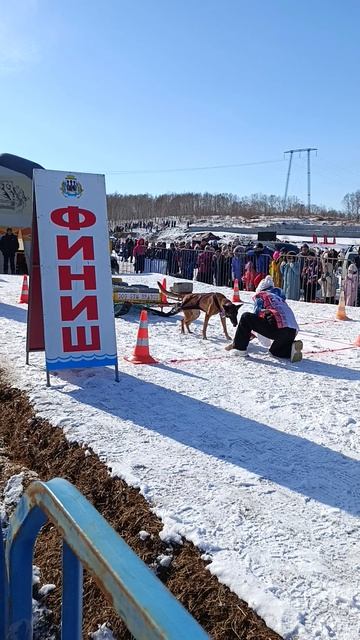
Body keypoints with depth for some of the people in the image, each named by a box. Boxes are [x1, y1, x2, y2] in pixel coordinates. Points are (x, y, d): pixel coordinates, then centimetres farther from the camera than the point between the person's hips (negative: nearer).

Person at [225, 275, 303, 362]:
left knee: (246, 318, 4)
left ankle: (240, 348, 6)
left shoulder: (260, 295, 15)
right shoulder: (280, 297, 33)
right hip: (293, 331, 7)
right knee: (275, 351, 31)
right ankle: (292, 347, 2)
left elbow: (256, 315, 12)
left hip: (278, 328, -7)